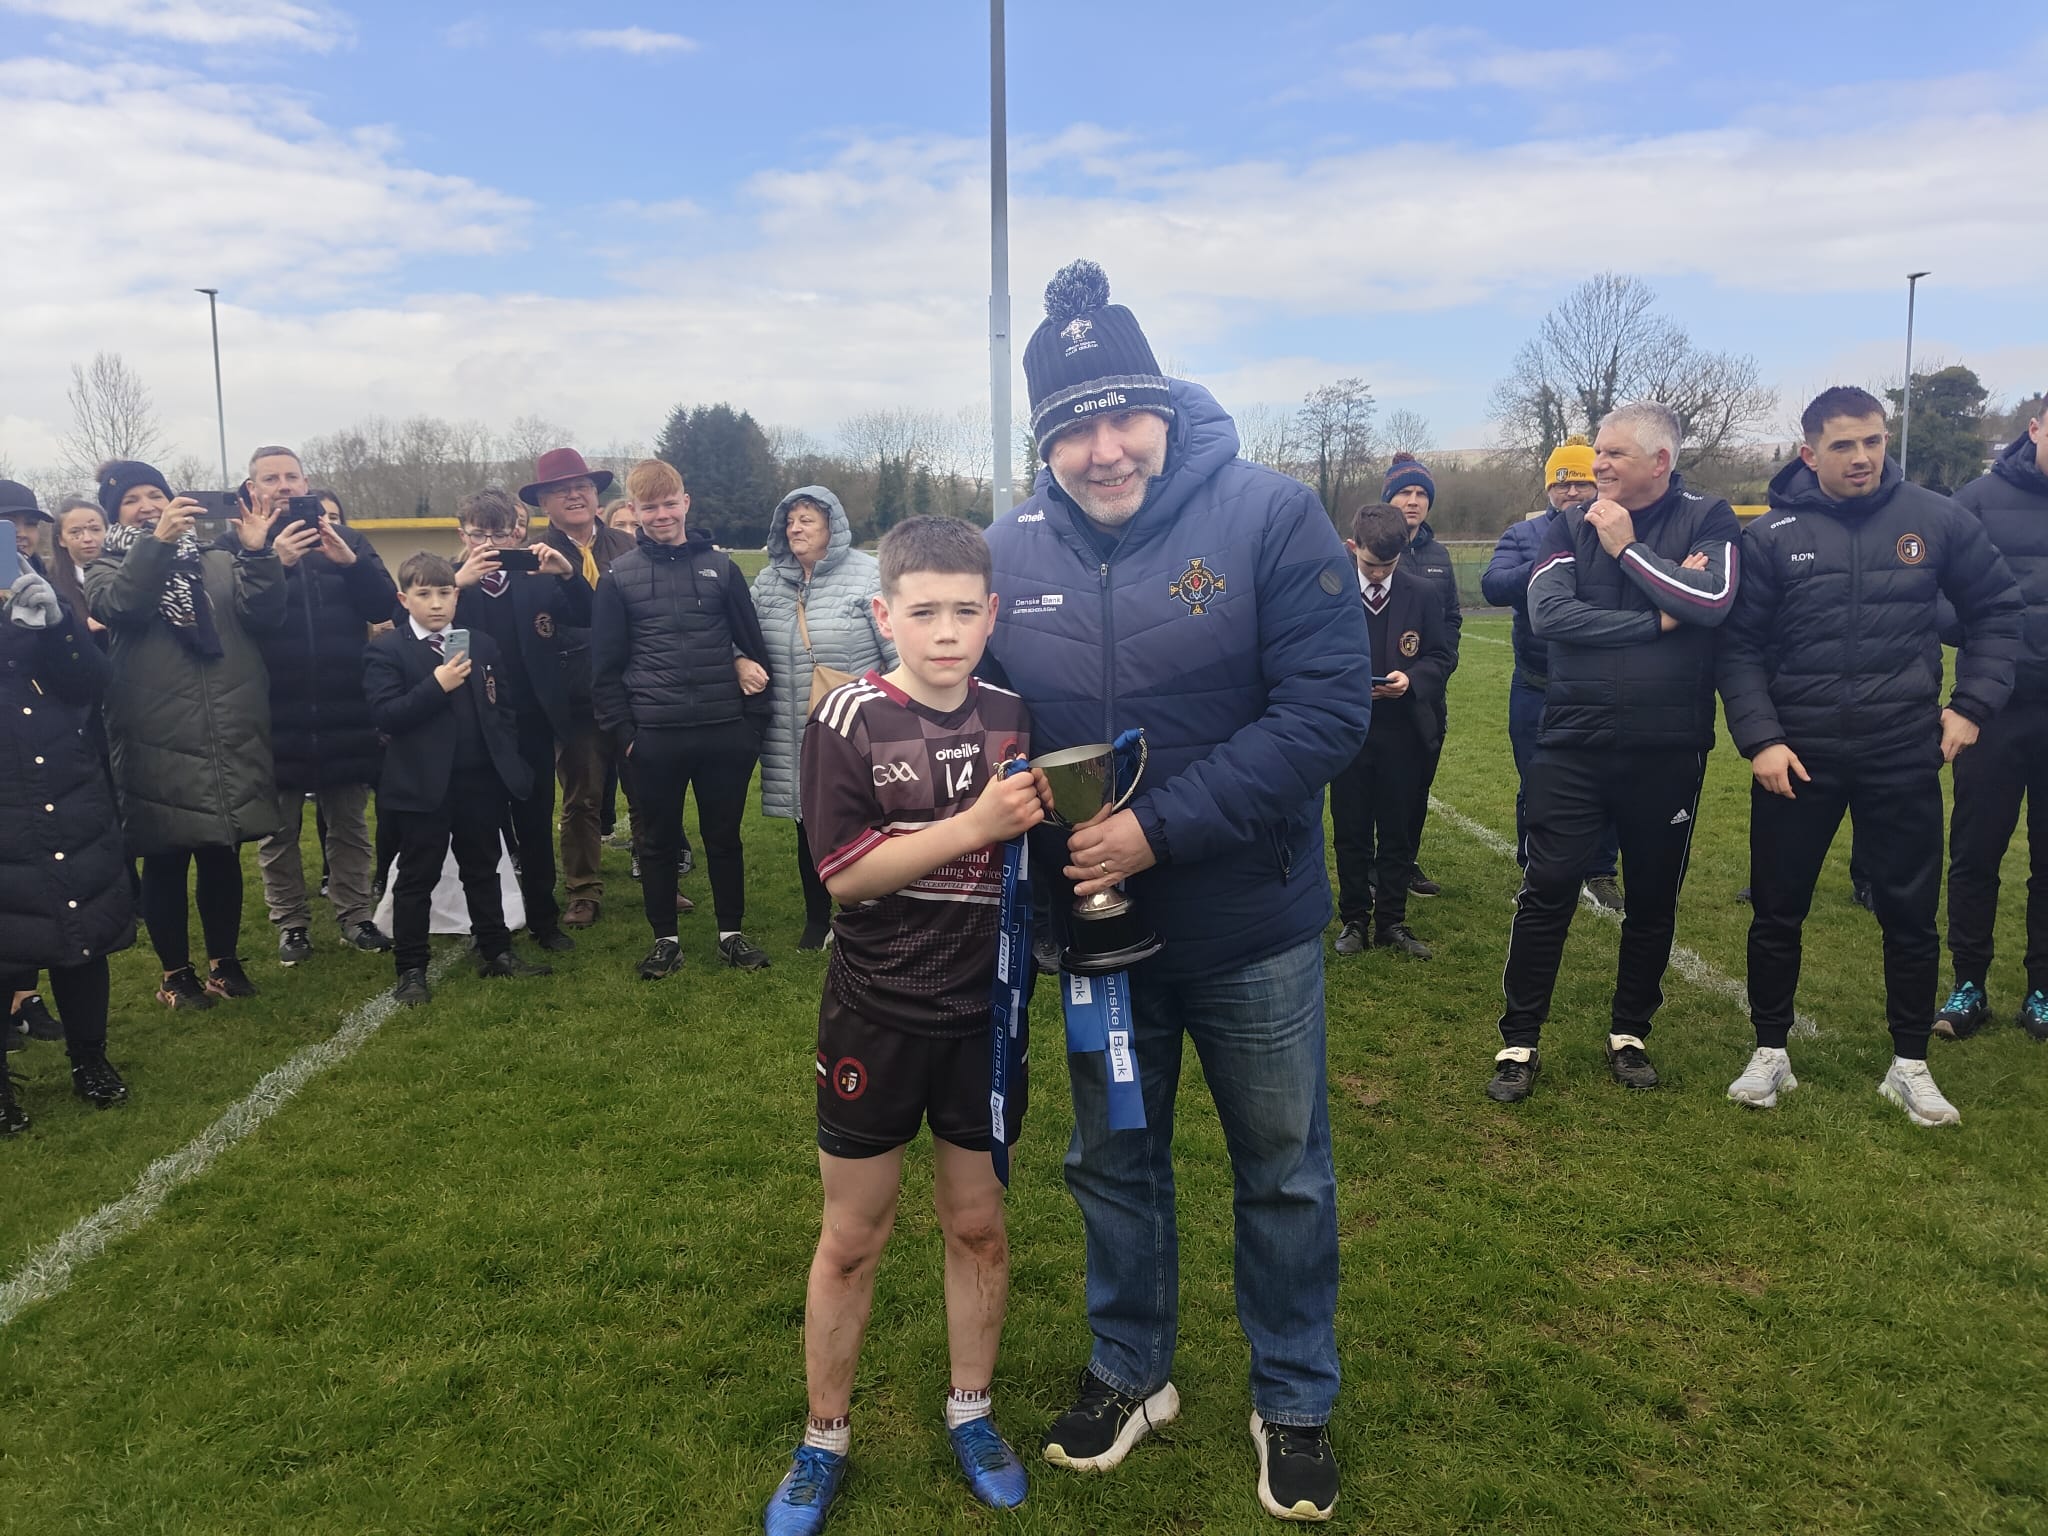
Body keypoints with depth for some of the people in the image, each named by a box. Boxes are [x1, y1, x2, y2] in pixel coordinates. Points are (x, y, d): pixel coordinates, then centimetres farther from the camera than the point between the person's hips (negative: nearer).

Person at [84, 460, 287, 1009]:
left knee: (223, 857, 12)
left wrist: (258, 555, -18)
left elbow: (264, 614, -4)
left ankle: (224, 959, 28)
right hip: (158, 746, -2)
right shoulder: (108, 570, 7)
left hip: (230, 741, 2)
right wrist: (157, 541, -26)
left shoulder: (217, 562, 12)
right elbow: (118, 606, -17)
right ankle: (175, 972, 20)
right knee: (165, 863, 6)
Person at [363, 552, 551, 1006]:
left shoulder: (482, 645, 8)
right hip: (423, 784, -4)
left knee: (483, 870, 16)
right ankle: (411, 969, 14)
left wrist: (510, 762, 2)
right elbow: (385, 714, -15)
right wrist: (436, 686, -23)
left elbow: (501, 709, 10)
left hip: (481, 780, 4)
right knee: (417, 878, 6)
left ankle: (495, 951, 28)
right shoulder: (386, 650, -5)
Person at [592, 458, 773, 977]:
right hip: (654, 736, 0)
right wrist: (624, 732, -4)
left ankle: (732, 934, 25)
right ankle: (665, 939, 24)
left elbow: (752, 644, 7)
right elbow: (605, 666, 3)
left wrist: (754, 719, 3)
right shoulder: (618, 577, 2)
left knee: (724, 837, 11)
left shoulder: (720, 566, 4)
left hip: (725, 733, 1)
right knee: (658, 841, 10)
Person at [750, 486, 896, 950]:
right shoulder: (769, 581, 9)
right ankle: (817, 918, 32)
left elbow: (900, 650, -9)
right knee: (808, 825, 16)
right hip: (794, 736, 5)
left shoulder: (867, 575, -9)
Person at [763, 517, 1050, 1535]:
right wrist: (974, 826, -24)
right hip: (875, 1018, -3)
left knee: (978, 1224, 15)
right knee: (852, 1236, 10)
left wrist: (1042, 817, -13)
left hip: (984, 1012, 3)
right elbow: (844, 873, -17)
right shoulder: (849, 720, -11)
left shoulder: (1013, 717, 0)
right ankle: (823, 1442, 30)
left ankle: (970, 1410, 37)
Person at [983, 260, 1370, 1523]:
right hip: (1095, 926, 3)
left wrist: (1160, 829, -26)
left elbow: (1330, 709, -21)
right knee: (1114, 1162, 20)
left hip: (1253, 929, -3)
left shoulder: (1271, 516, -16)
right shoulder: (1012, 551, -4)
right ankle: (1131, 1373, 44)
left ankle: (1296, 1405, 39)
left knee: (1284, 1175, 15)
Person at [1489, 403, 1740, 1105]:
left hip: (1668, 750, 0)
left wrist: (1627, 548, -13)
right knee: (1547, 891, 0)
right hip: (1573, 745, 0)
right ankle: (1519, 1043, 11)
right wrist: (1657, 621, -14)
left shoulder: (1706, 519, 1)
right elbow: (1547, 612, -13)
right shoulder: (1572, 526, 4)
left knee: (1653, 899, 12)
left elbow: (1714, 601, -18)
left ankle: (1629, 1034, 30)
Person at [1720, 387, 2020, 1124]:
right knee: (1778, 912, 7)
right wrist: (1760, 739, -11)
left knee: (1910, 913, 9)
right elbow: (1740, 646, -2)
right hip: (1796, 752, -1)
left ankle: (1910, 1064, 26)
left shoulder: (1935, 520, 0)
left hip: (1904, 750, 1)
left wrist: (1973, 703, 5)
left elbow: (1996, 607, 12)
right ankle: (1770, 1053, 25)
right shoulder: (1770, 535, -4)